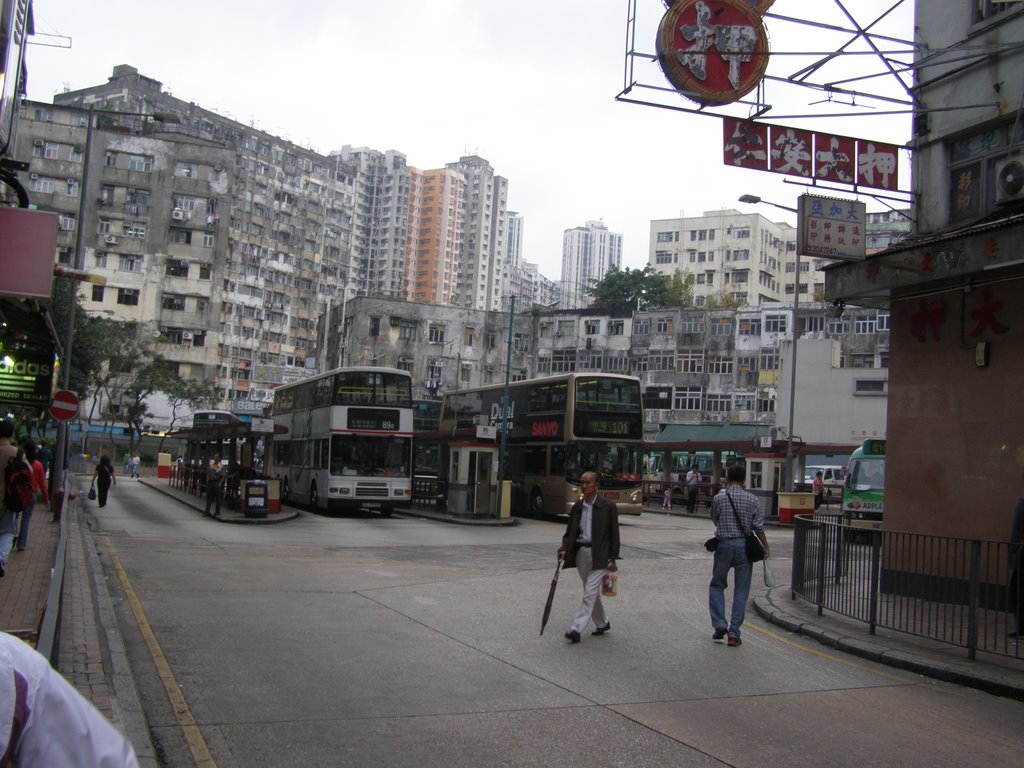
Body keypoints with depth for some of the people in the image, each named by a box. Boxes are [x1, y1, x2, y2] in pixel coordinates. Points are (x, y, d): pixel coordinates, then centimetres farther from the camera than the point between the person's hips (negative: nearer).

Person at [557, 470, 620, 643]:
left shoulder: (608, 507, -5)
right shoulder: (577, 507, 8)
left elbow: (614, 534, -3)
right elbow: (570, 533, 9)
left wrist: (613, 559, -5)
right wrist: (564, 549, -9)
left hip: (599, 555, -5)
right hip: (581, 552, 5)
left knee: (590, 593, -10)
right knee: (592, 592, 15)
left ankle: (577, 629, -10)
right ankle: (602, 623, 33)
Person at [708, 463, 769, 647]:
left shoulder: (719, 498, -4)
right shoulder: (752, 499, -2)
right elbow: (758, 527, -2)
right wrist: (765, 546, 9)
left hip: (724, 544, -1)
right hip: (744, 545, 1)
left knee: (717, 585, 16)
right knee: (741, 591, 7)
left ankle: (719, 623, 3)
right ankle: (734, 632, 6)